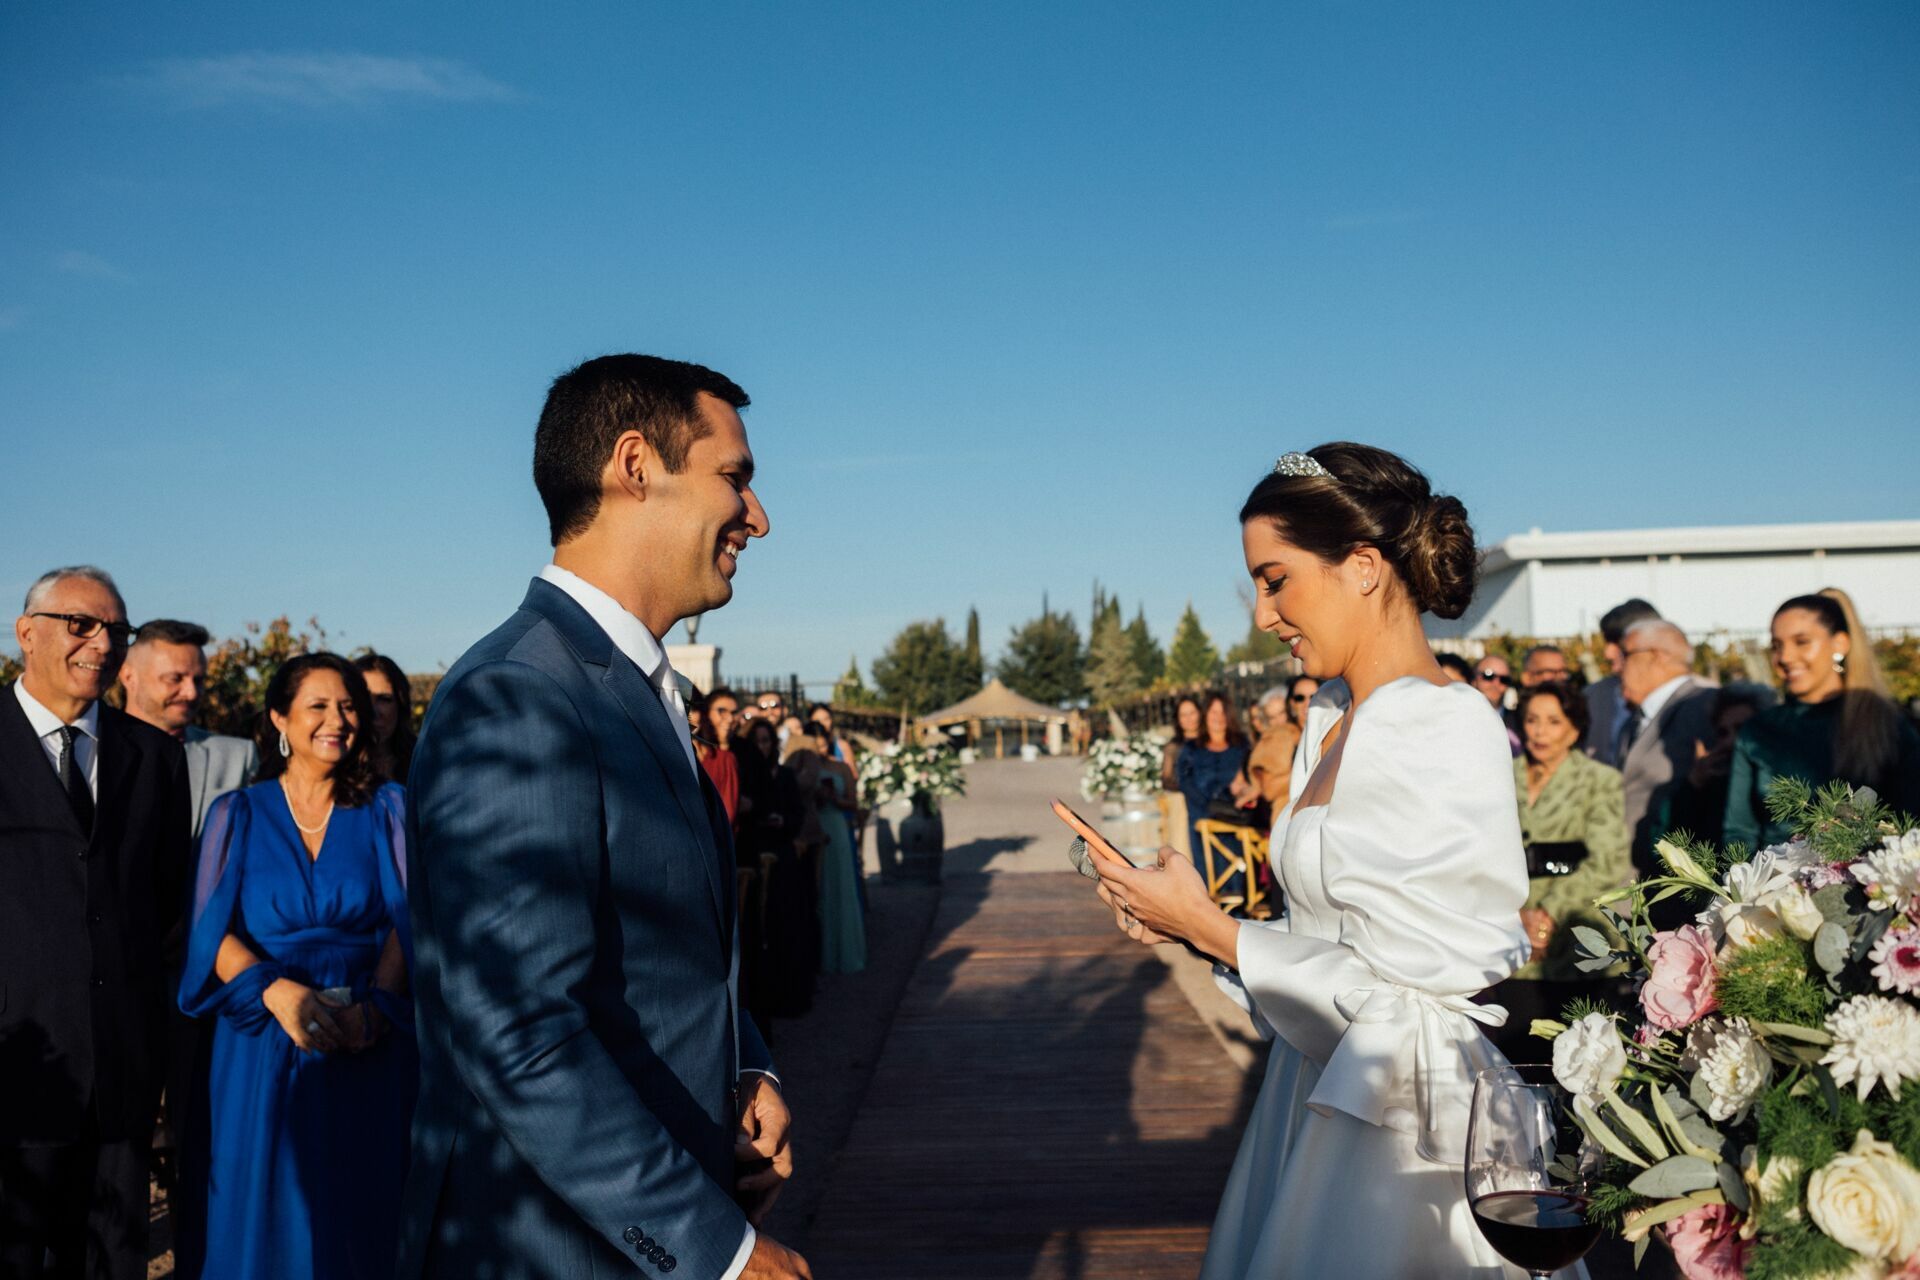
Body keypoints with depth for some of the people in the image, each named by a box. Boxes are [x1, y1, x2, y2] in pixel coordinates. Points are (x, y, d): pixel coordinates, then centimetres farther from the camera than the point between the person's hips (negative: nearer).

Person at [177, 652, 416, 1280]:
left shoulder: (386, 810, 6)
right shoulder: (237, 814, 6)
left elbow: (408, 918, -2)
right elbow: (212, 929, -3)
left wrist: (371, 1008, -20)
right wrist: (279, 991, -21)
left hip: (369, 1050, 0)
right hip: (262, 1051, 0)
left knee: (358, 1221, 5)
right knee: (264, 1216, 6)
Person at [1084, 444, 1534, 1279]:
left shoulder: (1443, 733, -20)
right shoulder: (1332, 717, 5)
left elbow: (1395, 996, -20)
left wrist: (1209, 927, -14)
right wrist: (1184, 922, -1)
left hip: (1400, 1126, -8)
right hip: (1319, 1093, 8)